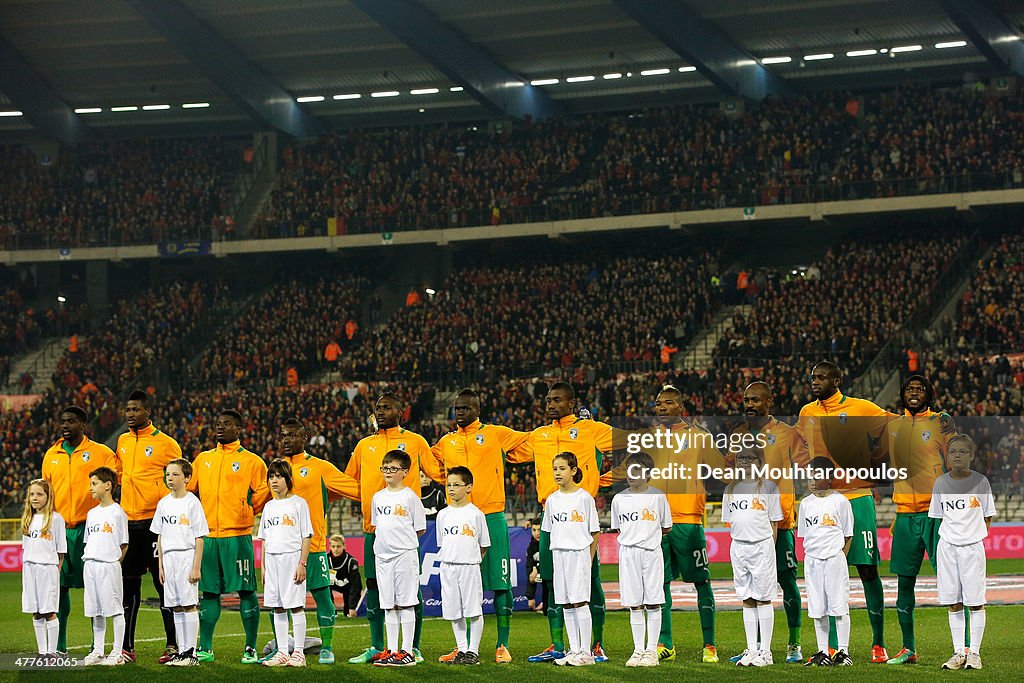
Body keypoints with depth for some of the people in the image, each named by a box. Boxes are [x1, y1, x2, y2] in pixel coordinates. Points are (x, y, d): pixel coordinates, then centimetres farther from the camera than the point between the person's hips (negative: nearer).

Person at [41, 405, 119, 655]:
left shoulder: (100, 452, -1)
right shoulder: (51, 455, 14)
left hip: (88, 528, -4)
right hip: (59, 528, 4)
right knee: (59, 586, 5)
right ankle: (59, 647, 11)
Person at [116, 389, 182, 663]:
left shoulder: (165, 443, -5)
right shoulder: (123, 441, 12)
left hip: (156, 520, -6)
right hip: (128, 521, 6)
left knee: (163, 583, -3)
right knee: (129, 584, 7)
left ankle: (173, 645, 2)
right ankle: (127, 647, 12)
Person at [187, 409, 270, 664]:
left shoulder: (251, 461, 2)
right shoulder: (203, 459, 14)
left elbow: (263, 493, 3)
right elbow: (189, 489, 20)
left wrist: (243, 515, 6)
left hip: (238, 535, -4)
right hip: (208, 536, 4)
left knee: (245, 591, -3)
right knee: (209, 592, 7)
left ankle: (250, 649, 0)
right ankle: (205, 649, 11)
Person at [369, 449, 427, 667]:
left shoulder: (410, 496, -4)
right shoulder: (378, 497, 12)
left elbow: (420, 529, -1)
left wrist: (401, 541, 1)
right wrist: (384, 541, 11)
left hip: (405, 554, -6)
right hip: (383, 555, 6)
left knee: (405, 603, -4)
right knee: (388, 604, 7)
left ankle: (407, 651, -2)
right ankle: (391, 650, 11)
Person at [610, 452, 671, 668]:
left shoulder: (657, 496, 0)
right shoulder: (619, 499, 7)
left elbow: (666, 527, 7)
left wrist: (647, 534, 4)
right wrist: (634, 536, 6)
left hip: (651, 552, -2)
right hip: (628, 553, 2)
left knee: (653, 602, -2)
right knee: (634, 604, 4)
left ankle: (651, 650, 3)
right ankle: (638, 649, 9)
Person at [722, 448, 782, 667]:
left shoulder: (768, 487, 1)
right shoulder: (731, 489, 13)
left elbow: (774, 522, 1)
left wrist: (768, 550, -4)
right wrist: (736, 544, 7)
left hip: (761, 546, -4)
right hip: (738, 548, 4)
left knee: (763, 599, -3)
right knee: (747, 600, 7)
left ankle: (765, 652, 0)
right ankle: (751, 651, 11)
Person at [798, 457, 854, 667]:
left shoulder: (840, 501, -1)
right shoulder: (806, 503, 11)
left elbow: (848, 535, 2)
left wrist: (840, 558, -6)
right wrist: (809, 556, 4)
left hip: (834, 558, -4)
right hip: (811, 560, 4)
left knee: (839, 606, -3)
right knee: (817, 609, 6)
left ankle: (843, 651, 2)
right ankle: (822, 653, 11)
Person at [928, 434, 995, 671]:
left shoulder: (980, 481, -2)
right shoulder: (941, 482, 4)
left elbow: (988, 516, 4)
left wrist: (974, 535, -5)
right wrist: (950, 536, 2)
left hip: (972, 546, -2)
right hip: (947, 546, 2)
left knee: (976, 602, -2)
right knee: (953, 604, 5)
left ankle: (974, 653, 6)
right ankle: (959, 653, 11)